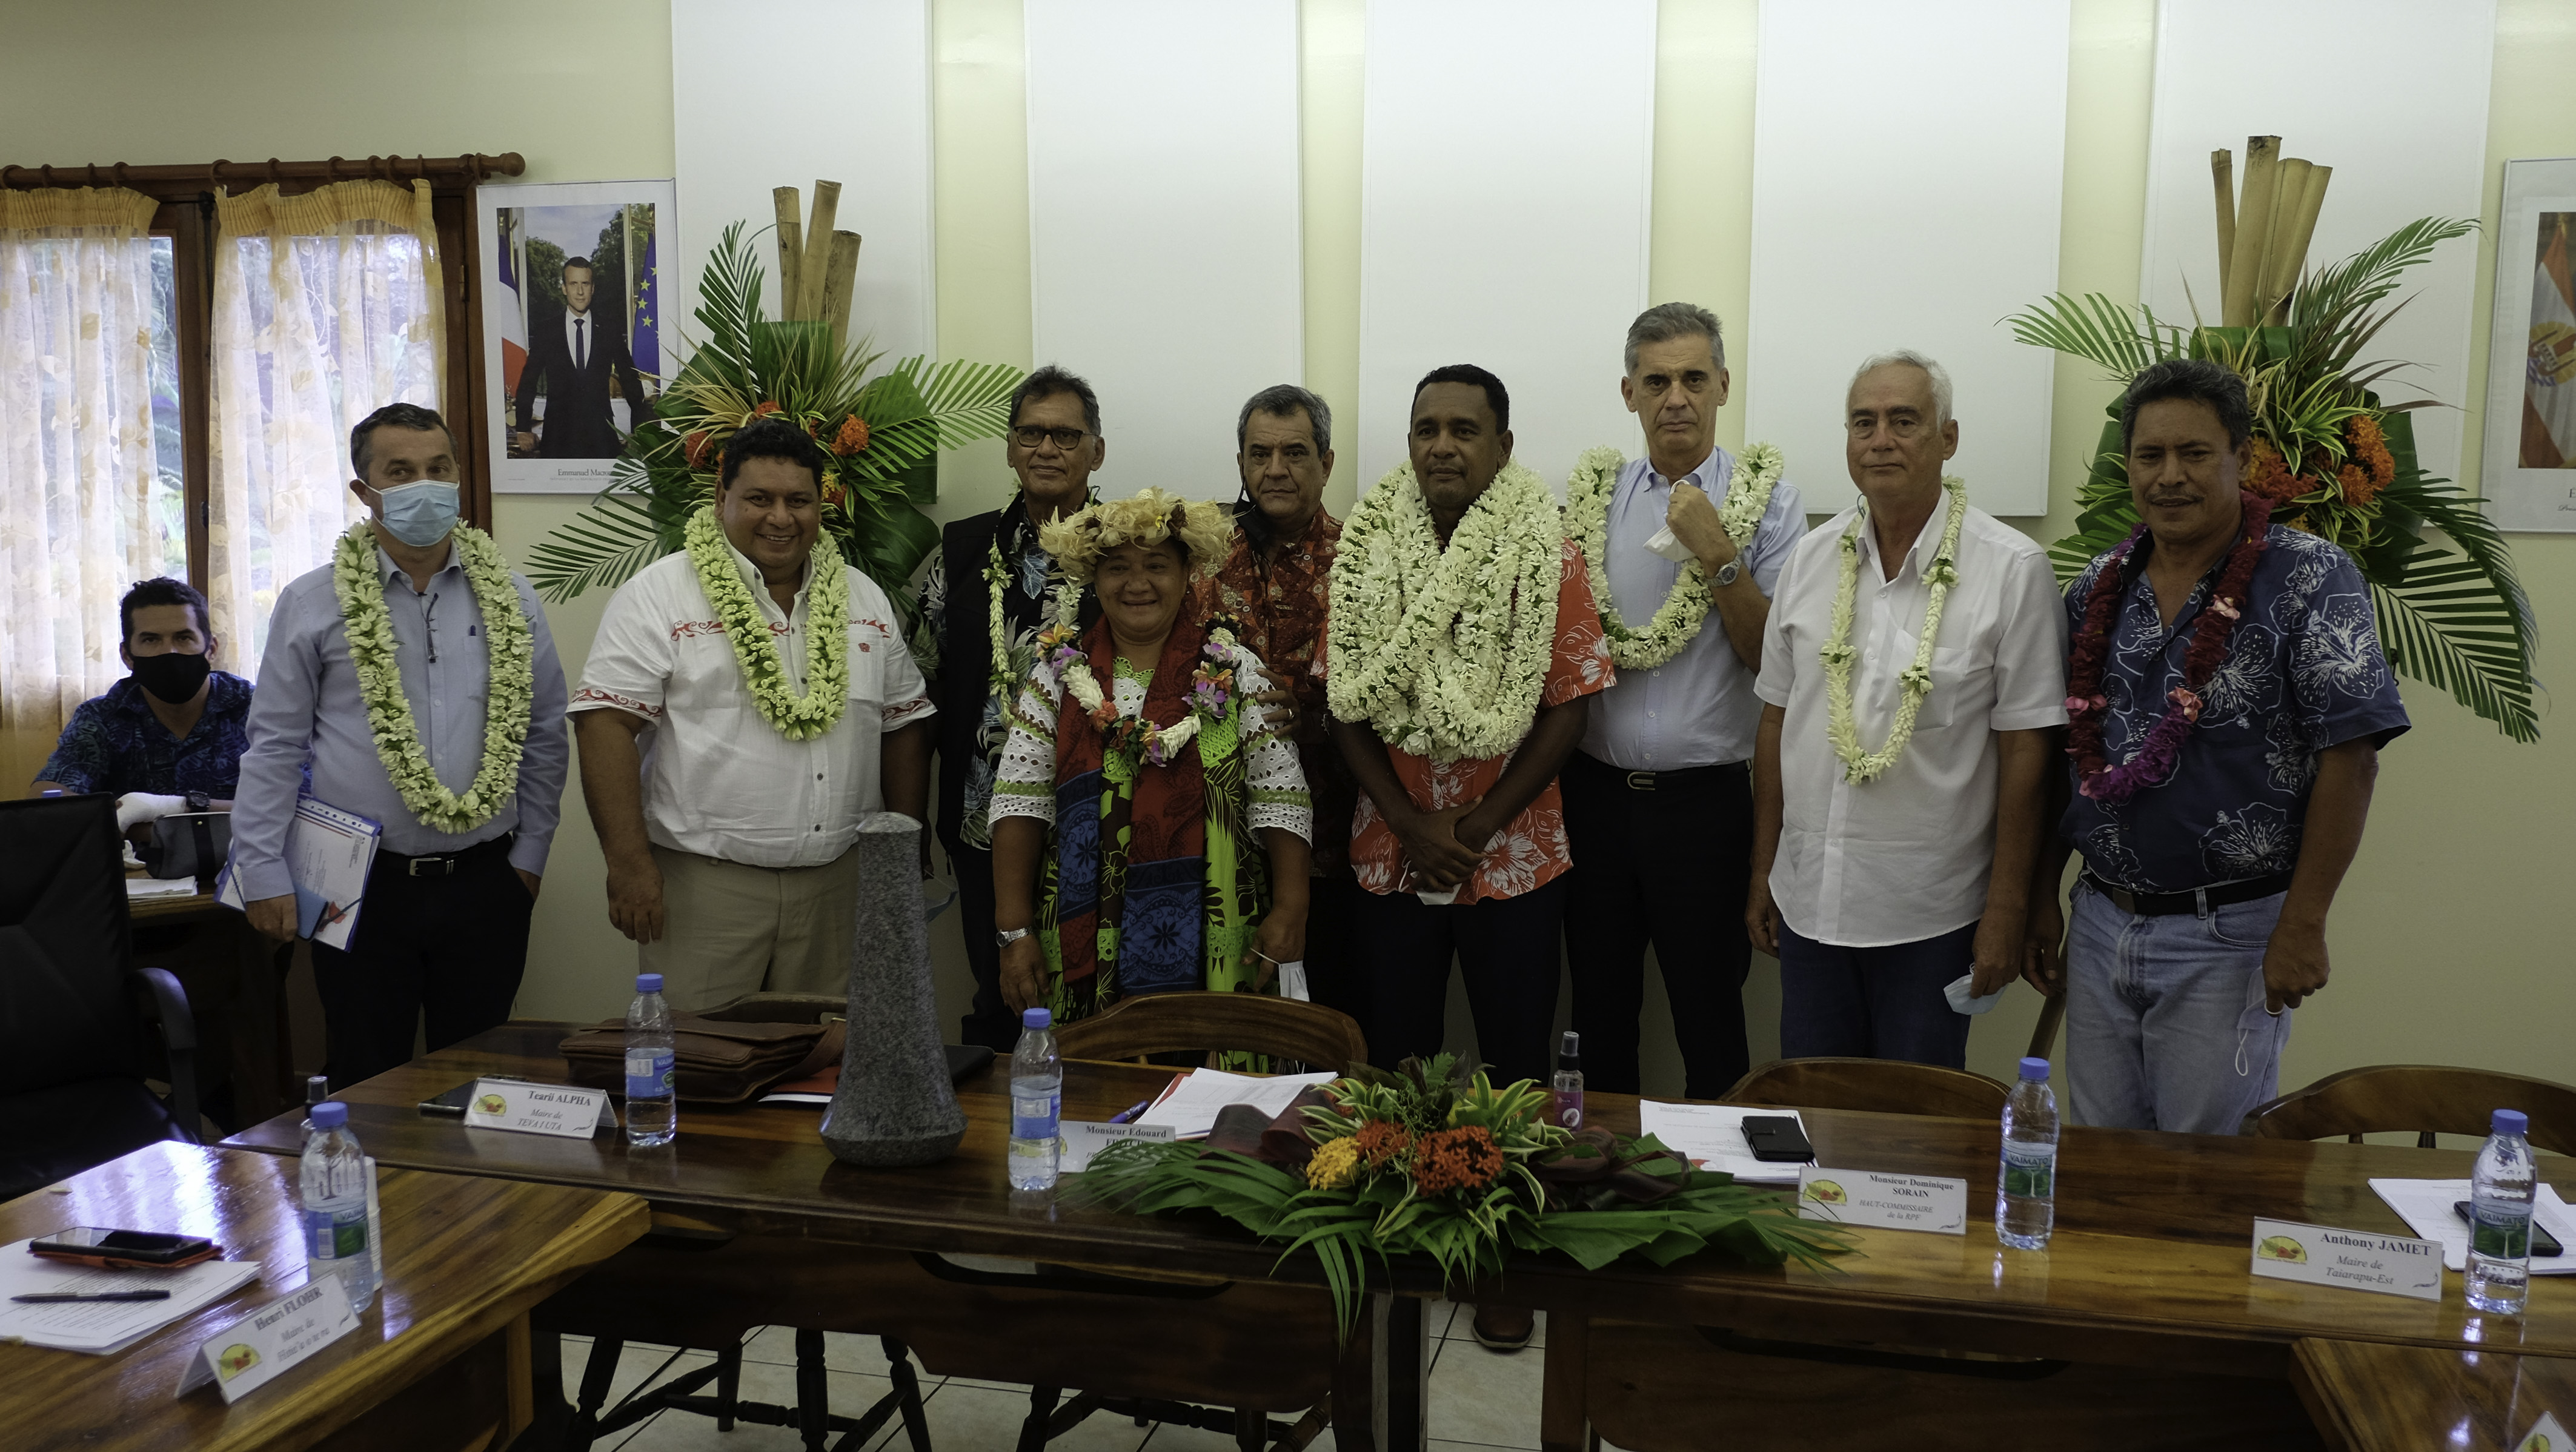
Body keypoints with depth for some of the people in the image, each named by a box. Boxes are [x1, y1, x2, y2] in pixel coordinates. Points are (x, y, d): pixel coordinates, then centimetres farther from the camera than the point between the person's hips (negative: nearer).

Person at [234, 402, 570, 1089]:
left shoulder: (508, 598, 5)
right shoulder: (313, 603, 0)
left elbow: (544, 736, 11)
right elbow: (275, 747, 2)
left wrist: (529, 854, 9)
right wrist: (264, 875, -3)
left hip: (484, 883, 1)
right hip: (361, 885, -1)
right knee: (367, 1083, 7)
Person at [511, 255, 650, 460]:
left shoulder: (611, 330, 8)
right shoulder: (545, 332, 7)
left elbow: (630, 380, 12)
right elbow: (528, 383, 10)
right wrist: (523, 429, 5)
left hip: (601, 435, 0)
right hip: (557, 437, 0)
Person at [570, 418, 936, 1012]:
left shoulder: (864, 599, 11)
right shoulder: (660, 595, -4)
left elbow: (903, 724, 14)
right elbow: (607, 723, -10)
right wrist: (629, 864, -16)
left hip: (839, 885, 4)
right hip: (704, 882, -4)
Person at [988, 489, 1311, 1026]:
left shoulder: (1234, 670, 3)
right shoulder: (1060, 671, 6)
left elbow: (1278, 800, -1)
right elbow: (1021, 802, 1)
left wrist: (1289, 909, -11)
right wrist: (1015, 930, -5)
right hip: (1085, 940, 1)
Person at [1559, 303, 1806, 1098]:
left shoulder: (1766, 498, -2)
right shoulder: (1591, 494, 6)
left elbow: (1774, 657, -8)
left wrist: (1717, 555, -16)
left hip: (1707, 799, -3)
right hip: (1596, 789, 3)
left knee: (1710, 1019, 8)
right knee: (1599, 1015, 15)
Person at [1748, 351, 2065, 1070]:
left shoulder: (2011, 569, -8)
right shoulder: (1810, 560, 5)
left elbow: (2025, 751, -8)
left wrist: (2006, 912, -9)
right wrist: (1763, 872, 9)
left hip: (1932, 914, -4)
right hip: (1809, 900, 4)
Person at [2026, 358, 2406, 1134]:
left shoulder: (2310, 579, -9)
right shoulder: (2099, 587, 6)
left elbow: (2349, 759, -13)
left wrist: (2302, 925, -16)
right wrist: (2042, 896, 9)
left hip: (2228, 937, -4)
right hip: (2102, 921, 5)